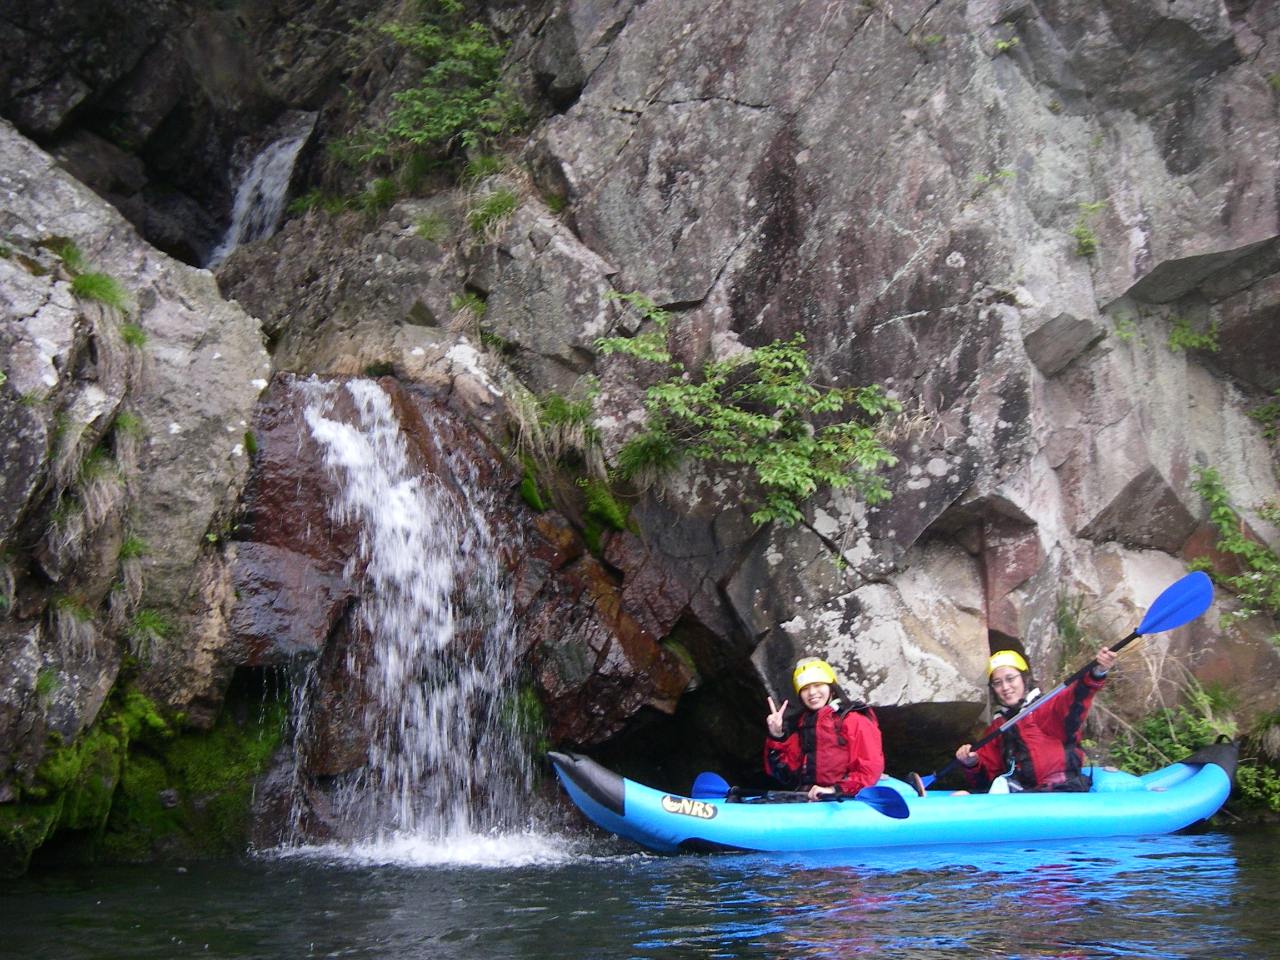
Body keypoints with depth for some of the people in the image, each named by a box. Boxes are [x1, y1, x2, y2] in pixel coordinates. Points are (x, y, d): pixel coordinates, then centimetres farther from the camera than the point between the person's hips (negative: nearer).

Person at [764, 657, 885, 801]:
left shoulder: (853, 720, 2)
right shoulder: (801, 723, 21)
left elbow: (871, 767, -9)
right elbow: (784, 774, 17)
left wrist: (836, 789, -20)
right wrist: (777, 737, 5)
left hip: (842, 802, -6)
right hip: (806, 800, 6)